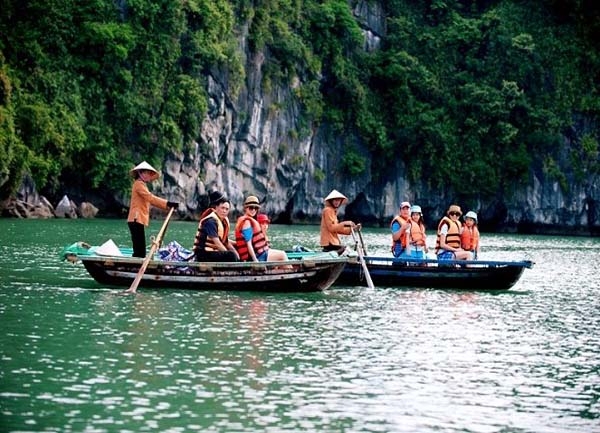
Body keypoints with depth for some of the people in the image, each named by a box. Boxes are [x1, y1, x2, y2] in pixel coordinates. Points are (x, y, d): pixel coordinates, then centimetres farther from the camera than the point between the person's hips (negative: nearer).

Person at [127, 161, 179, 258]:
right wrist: (168, 203, -24)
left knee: (139, 251, 6)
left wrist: (169, 205, 11)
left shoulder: (142, 185, 26)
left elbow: (150, 200, 22)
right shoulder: (139, 184, -5)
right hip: (137, 220, -10)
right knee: (140, 251, -15)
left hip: (138, 220, 10)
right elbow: (151, 198, -18)